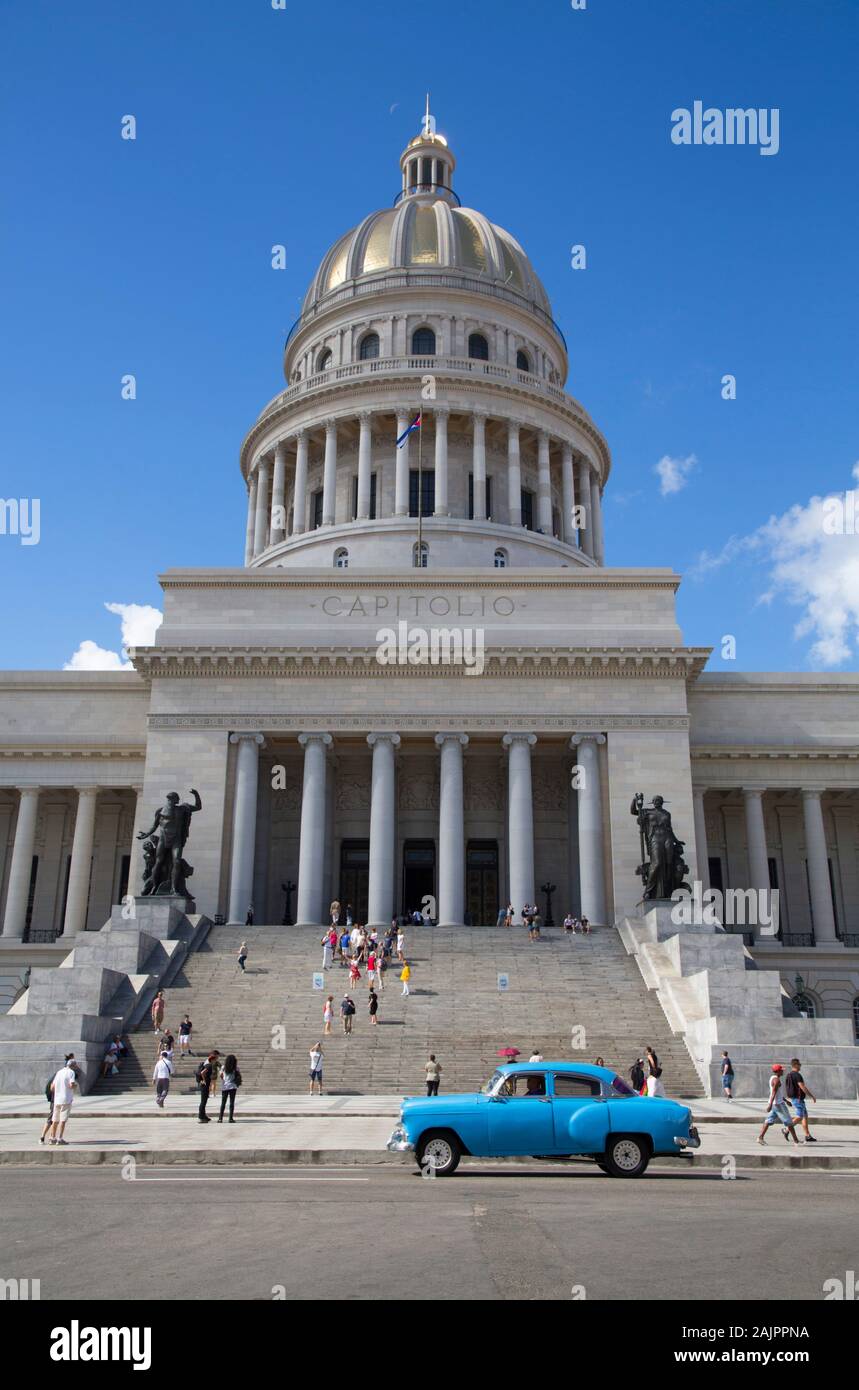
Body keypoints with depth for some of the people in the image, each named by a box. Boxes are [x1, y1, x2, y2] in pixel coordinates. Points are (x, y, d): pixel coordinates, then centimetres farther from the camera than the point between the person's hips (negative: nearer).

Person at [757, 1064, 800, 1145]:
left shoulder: (772, 1078, 14)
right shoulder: (776, 1080, -17)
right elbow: (773, 1093, -26)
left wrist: (786, 1100, 29)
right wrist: (770, 1104, -32)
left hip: (774, 1104, 10)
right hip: (778, 1104, -10)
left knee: (768, 1121, 7)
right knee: (789, 1122, 0)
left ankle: (760, 1137, 1)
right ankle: (796, 1140, 7)